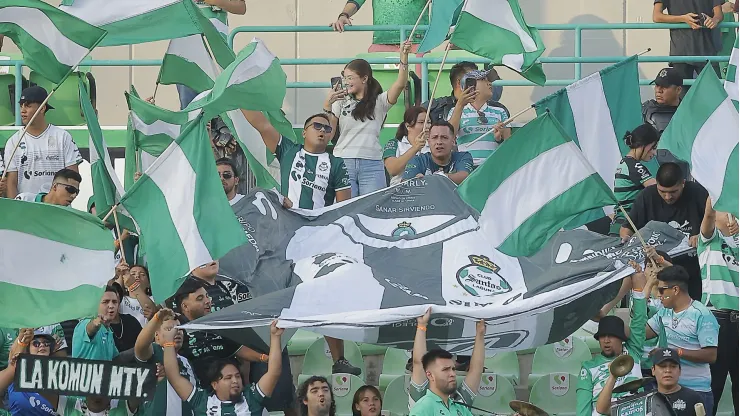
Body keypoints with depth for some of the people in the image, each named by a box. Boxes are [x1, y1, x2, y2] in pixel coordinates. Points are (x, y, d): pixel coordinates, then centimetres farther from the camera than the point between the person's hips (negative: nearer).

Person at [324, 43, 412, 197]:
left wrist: (404, 57, -18)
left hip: (371, 165, -1)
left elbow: (400, 84, -6)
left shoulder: (379, 101, 10)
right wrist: (327, 105, -9)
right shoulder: (341, 102, 12)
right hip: (344, 161, 1)